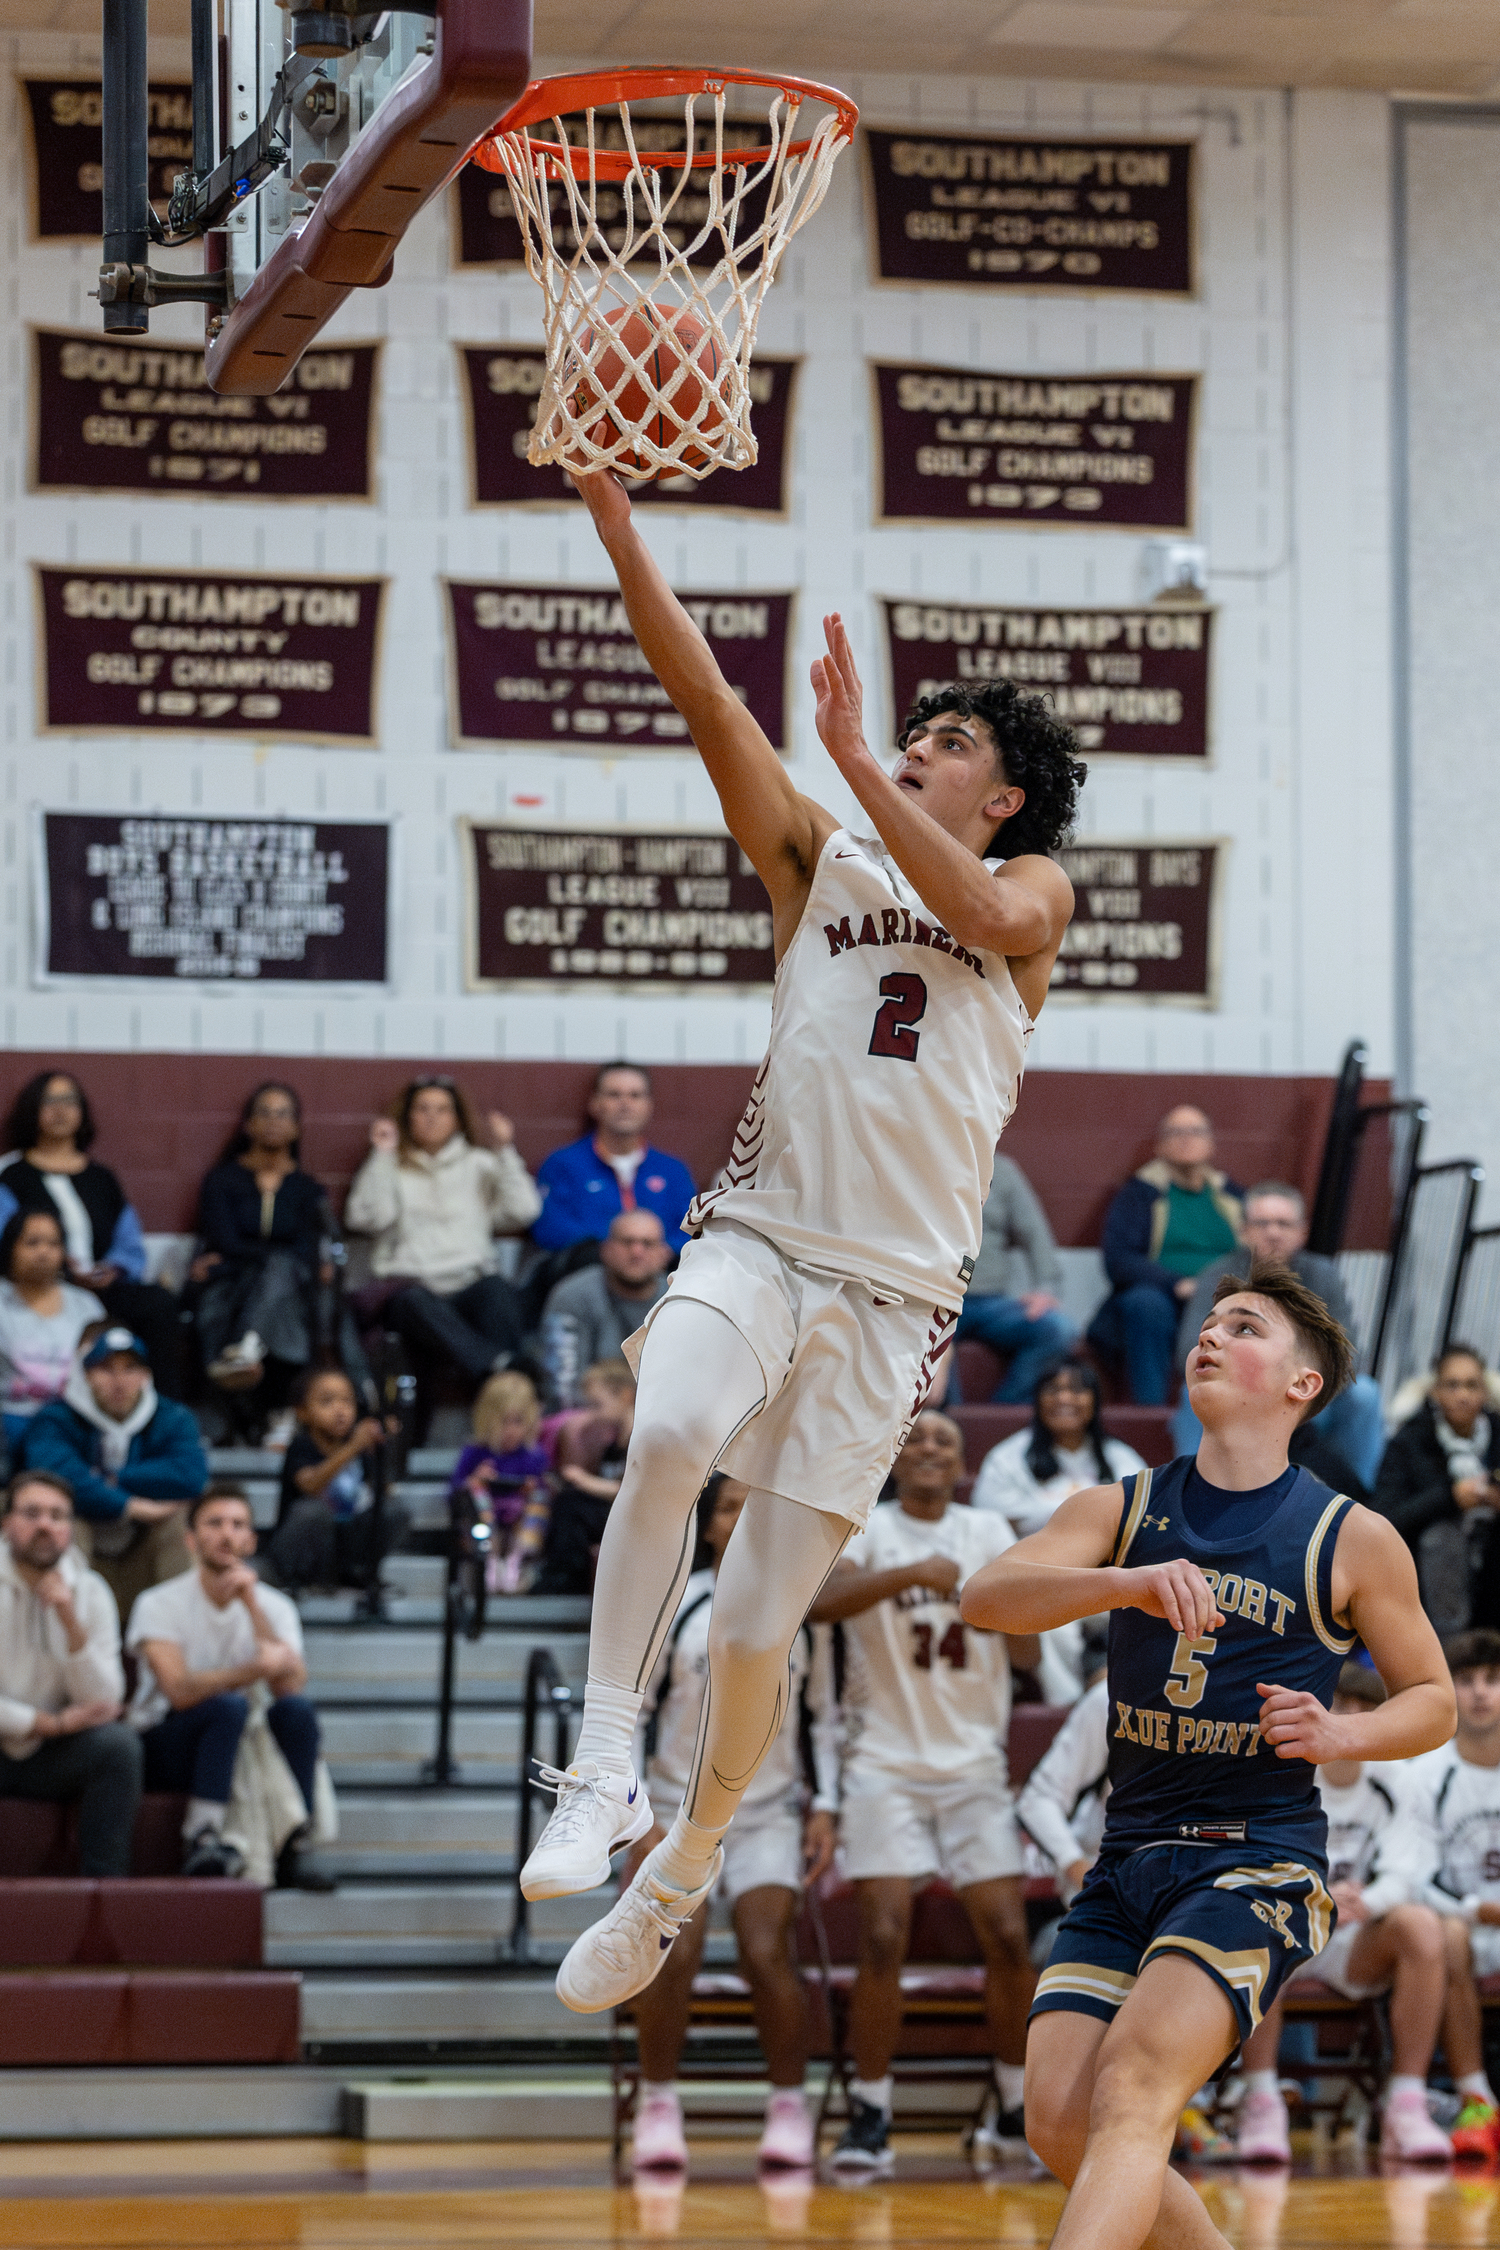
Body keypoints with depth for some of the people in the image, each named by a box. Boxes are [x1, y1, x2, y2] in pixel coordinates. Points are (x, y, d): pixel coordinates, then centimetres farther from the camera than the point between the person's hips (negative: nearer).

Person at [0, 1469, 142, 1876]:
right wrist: (51, 1723, -13)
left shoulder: (91, 1593, 2)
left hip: (49, 1756, 3)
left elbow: (102, 1703, -6)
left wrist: (70, 1621, -18)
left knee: (118, 1745, -26)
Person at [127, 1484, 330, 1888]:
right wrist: (254, 1669, -37)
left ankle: (294, 1850, -27)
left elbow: (291, 1685, -16)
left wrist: (252, 1603, -20)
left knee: (296, 1709, -26)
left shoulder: (275, 1607, 3)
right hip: (163, 1749, -4)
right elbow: (179, 1691, -24)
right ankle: (204, 1840, -39)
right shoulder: (159, 1604, -9)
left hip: (241, 1747, 4)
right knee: (228, 1706, -33)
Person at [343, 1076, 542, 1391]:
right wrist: (382, 1156, 4)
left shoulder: (480, 1165, 26)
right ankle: (497, 1368, -64)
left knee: (497, 1289, -37)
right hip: (409, 1285, -1)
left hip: (470, 1284, 2)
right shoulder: (390, 1169, 22)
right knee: (419, 1303, -40)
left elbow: (522, 1212, 10)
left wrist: (505, 1151, 9)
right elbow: (366, 1218, 2)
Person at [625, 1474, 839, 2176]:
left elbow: (822, 1715, 13)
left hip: (771, 1812, 1)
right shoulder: (671, 1608, -3)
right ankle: (657, 2104, -4)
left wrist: (824, 1807, 4)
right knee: (675, 1950, -20)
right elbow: (626, 1712, 1)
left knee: (766, 1948, -18)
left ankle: (789, 2105, -5)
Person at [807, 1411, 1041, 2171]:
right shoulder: (865, 1529, -3)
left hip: (973, 1765, 3)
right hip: (886, 1763, -3)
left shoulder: (989, 1534, 7)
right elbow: (819, 1601, -24)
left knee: (1007, 1937, -1)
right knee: (884, 1939, -13)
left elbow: (1029, 1652, 2)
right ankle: (868, 2115, -4)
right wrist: (910, 1573, -36)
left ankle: (1018, 2107, 13)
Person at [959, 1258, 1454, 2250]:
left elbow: (1433, 1702, 10)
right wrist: (1134, 1581, -30)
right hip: (1130, 1859, 5)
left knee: (1131, 2084, -24)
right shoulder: (1120, 1512, 7)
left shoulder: (1355, 1541, 1)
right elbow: (988, 1597, -11)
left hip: (1262, 1862, -5)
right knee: (1060, 2120, -6)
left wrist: (1339, 1732, -12)